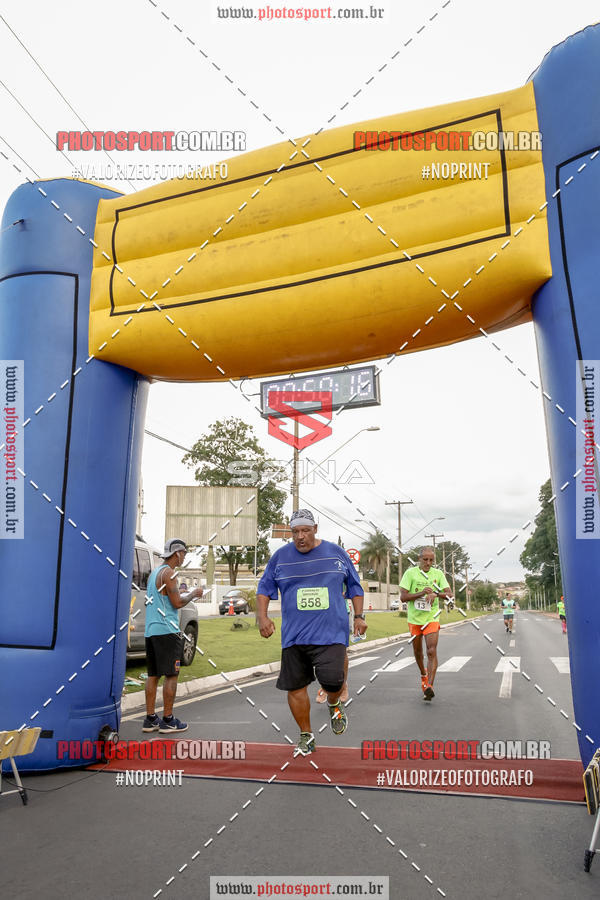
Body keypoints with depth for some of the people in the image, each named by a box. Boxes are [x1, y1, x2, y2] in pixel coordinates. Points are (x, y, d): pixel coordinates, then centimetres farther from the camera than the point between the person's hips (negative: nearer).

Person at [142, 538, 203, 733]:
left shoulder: (155, 572, 18)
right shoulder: (168, 573, -11)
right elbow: (177, 602, -15)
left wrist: (185, 594, 24)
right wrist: (193, 594, 1)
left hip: (151, 630, 9)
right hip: (166, 630, -9)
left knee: (153, 675, 10)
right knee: (171, 675, -3)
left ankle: (150, 719, 14)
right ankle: (168, 721, 1)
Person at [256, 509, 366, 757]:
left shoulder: (336, 552, 4)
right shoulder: (280, 557, 4)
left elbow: (354, 586, 14)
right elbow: (264, 589, 11)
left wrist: (358, 616, 7)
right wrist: (262, 616, -3)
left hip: (331, 633, -2)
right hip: (293, 635, 2)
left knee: (332, 680, -17)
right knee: (295, 688, 5)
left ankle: (334, 704, 21)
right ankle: (306, 737, 27)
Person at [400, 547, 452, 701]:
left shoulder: (438, 574, 2)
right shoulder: (410, 573, -5)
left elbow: (449, 594, -5)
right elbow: (403, 597, -10)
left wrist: (436, 593, -25)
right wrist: (422, 593, -22)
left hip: (431, 618, 0)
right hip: (414, 618, 0)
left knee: (432, 651, -15)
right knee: (418, 651, 15)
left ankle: (429, 686, -16)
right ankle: (423, 674, 41)